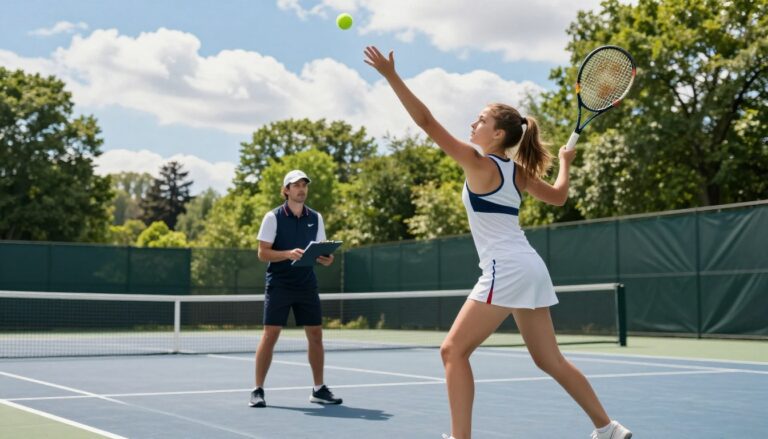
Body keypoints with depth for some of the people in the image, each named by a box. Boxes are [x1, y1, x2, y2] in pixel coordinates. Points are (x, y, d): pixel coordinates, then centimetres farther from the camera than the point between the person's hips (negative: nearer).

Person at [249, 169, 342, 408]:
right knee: (270, 335, -6)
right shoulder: (273, 217, -5)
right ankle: (258, 390, 3)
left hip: (307, 285, 5)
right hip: (279, 285, -4)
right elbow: (263, 253, -8)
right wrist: (288, 254, -23)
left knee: (315, 335, 5)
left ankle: (319, 389, 17)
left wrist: (326, 259, -9)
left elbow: (320, 250, 14)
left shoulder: (315, 218, 9)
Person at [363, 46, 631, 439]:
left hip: (507, 270, -9)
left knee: (453, 350, -5)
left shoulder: (481, 165, -9)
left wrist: (391, 76, -14)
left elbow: (427, 123, -14)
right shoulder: (516, 171, 12)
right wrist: (565, 163, 41)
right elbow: (557, 197, 25)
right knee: (549, 360, 17)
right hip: (528, 269, 9)